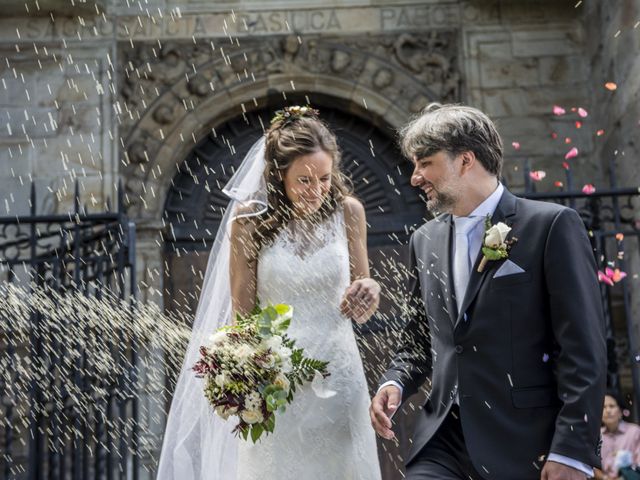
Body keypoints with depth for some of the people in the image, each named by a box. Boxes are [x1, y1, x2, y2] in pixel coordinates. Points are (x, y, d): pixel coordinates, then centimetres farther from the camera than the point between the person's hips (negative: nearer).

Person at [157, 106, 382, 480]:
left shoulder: (348, 211, -1)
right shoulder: (251, 220, -6)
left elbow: (362, 298, 9)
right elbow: (242, 312, -2)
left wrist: (370, 294, -13)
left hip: (338, 374, 1)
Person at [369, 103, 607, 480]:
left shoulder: (552, 225, -6)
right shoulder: (425, 241, 12)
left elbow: (584, 349, -10)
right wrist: (395, 383, 1)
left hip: (526, 447, -4)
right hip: (443, 442, 5)